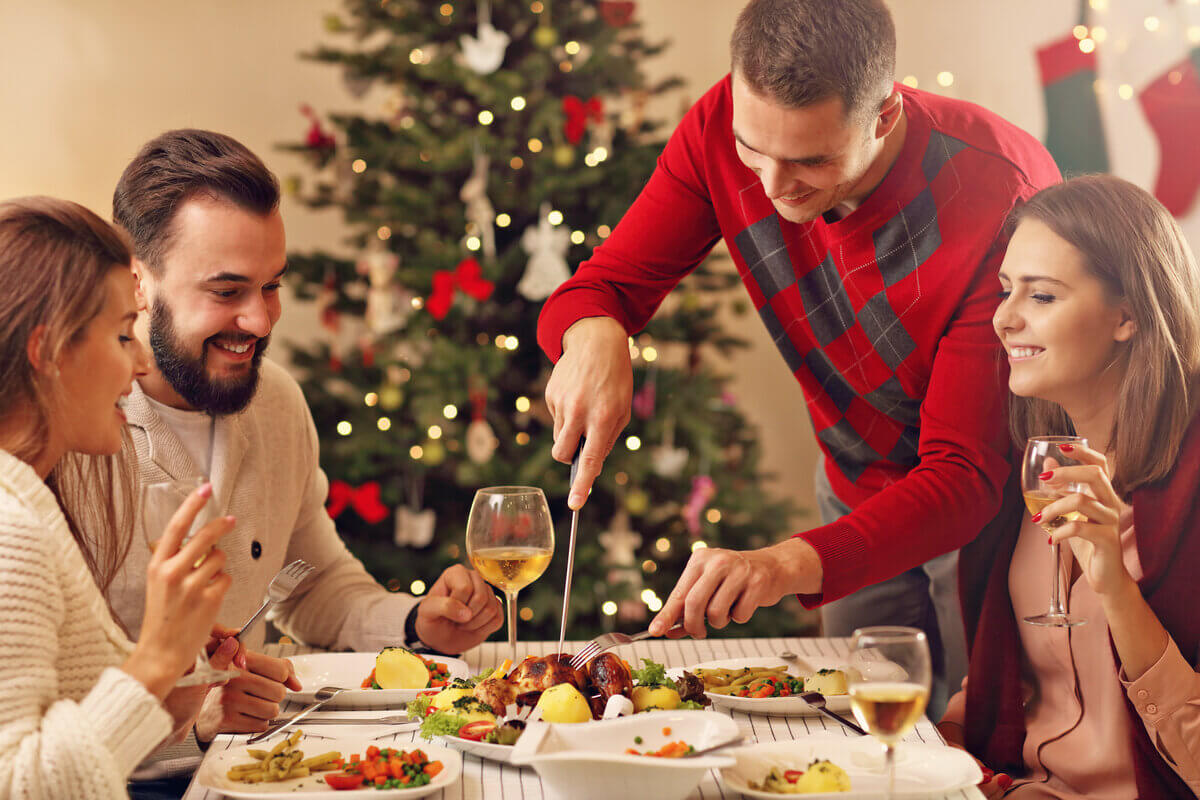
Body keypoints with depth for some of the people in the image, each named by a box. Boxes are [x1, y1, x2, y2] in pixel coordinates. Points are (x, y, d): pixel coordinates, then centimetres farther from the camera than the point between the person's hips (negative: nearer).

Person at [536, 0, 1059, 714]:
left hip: (1001, 502, -4)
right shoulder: (722, 127, -21)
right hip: (858, 491, 4)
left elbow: (966, 474, -37)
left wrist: (792, 564, -53)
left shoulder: (1003, 193, -35)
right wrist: (595, 337, -40)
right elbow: (603, 286, -14)